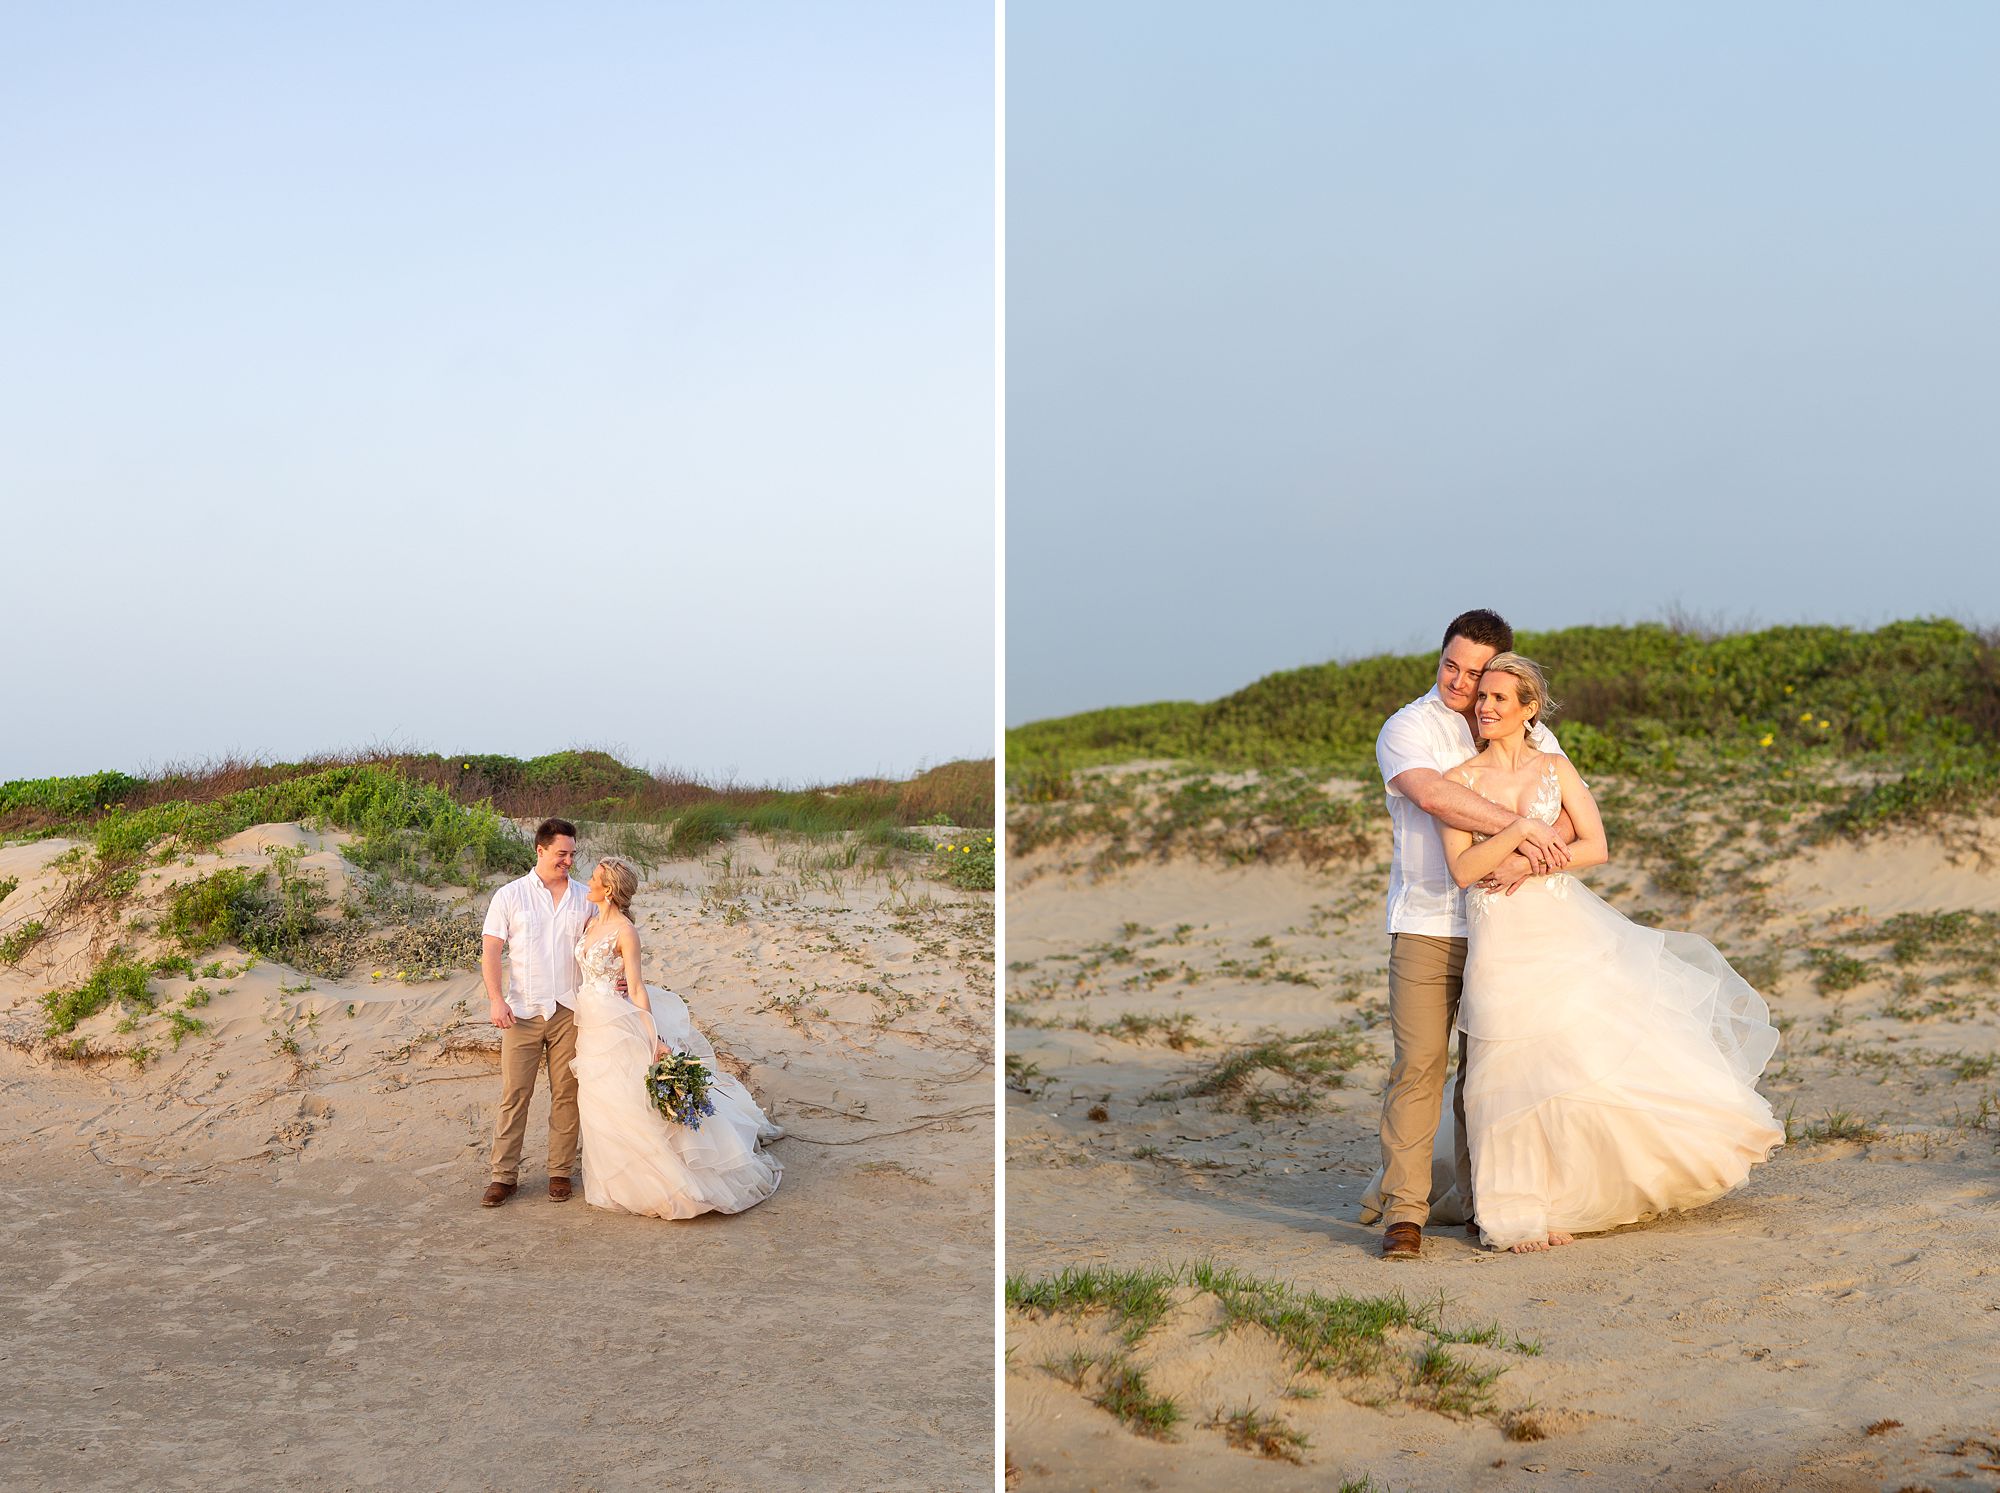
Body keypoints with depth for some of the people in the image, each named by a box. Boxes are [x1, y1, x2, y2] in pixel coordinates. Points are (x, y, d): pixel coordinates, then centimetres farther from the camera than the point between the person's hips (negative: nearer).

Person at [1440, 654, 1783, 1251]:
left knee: (1616, 1044, 0)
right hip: (1502, 943, -1)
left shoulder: (1556, 767, 6)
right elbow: (1463, 868, -8)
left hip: (1569, 931, 1)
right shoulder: (1460, 779, 1)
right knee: (1522, 1070, 1)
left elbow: (1596, 846, -2)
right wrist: (1519, 831, -18)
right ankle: (1526, 1211, 13)